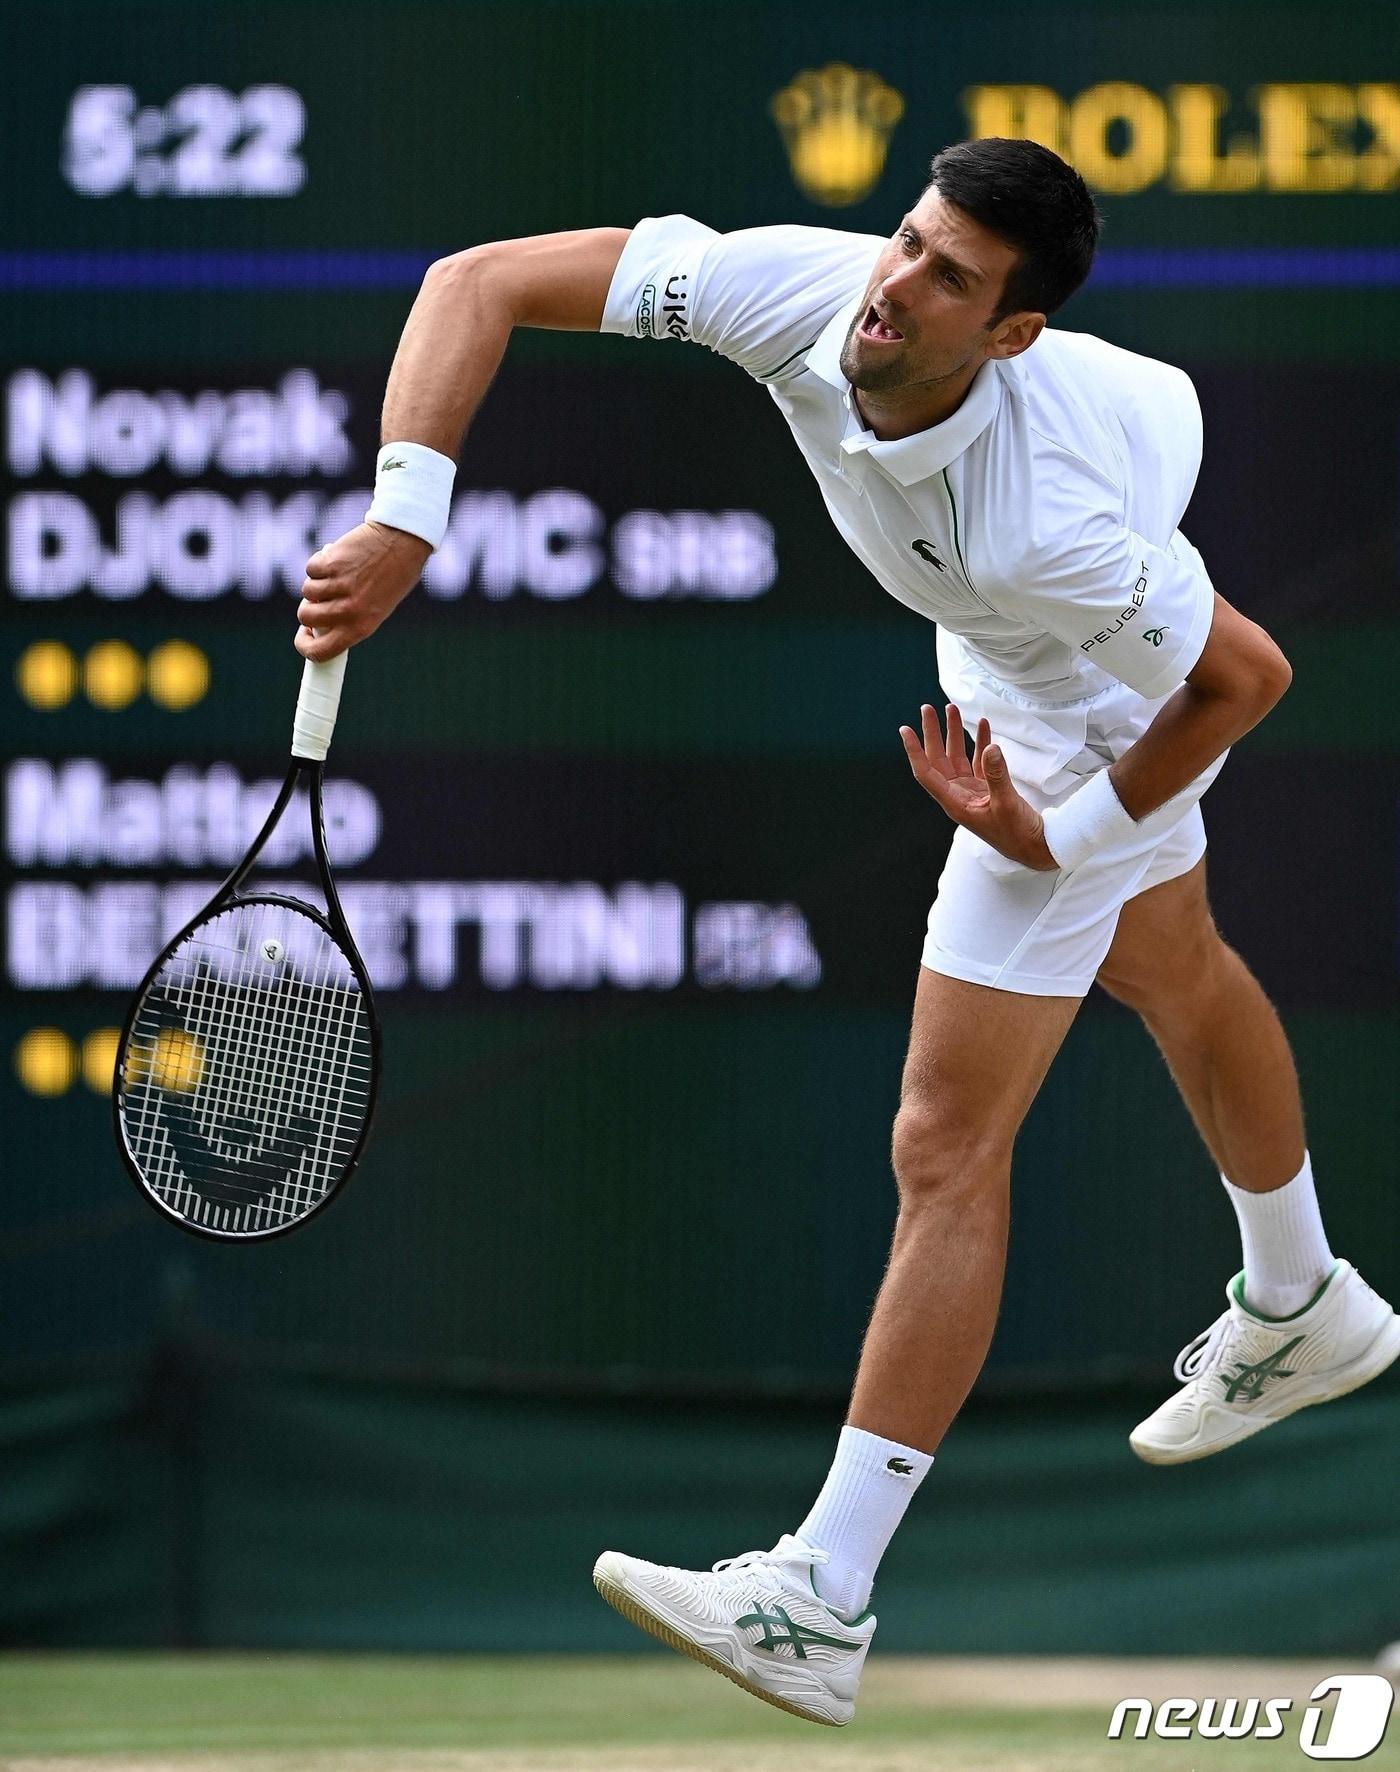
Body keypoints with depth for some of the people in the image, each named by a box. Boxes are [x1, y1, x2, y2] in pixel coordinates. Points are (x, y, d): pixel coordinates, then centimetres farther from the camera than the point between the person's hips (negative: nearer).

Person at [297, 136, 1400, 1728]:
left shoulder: (1049, 531, -46)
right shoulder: (800, 291, -34)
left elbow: (1249, 676, -29)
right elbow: (479, 283, -31)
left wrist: (1061, 833, -21)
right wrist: (402, 525, -42)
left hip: (1084, 724, -8)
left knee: (946, 1143, -9)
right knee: (1170, 970, 32)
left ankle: (823, 1605, -4)